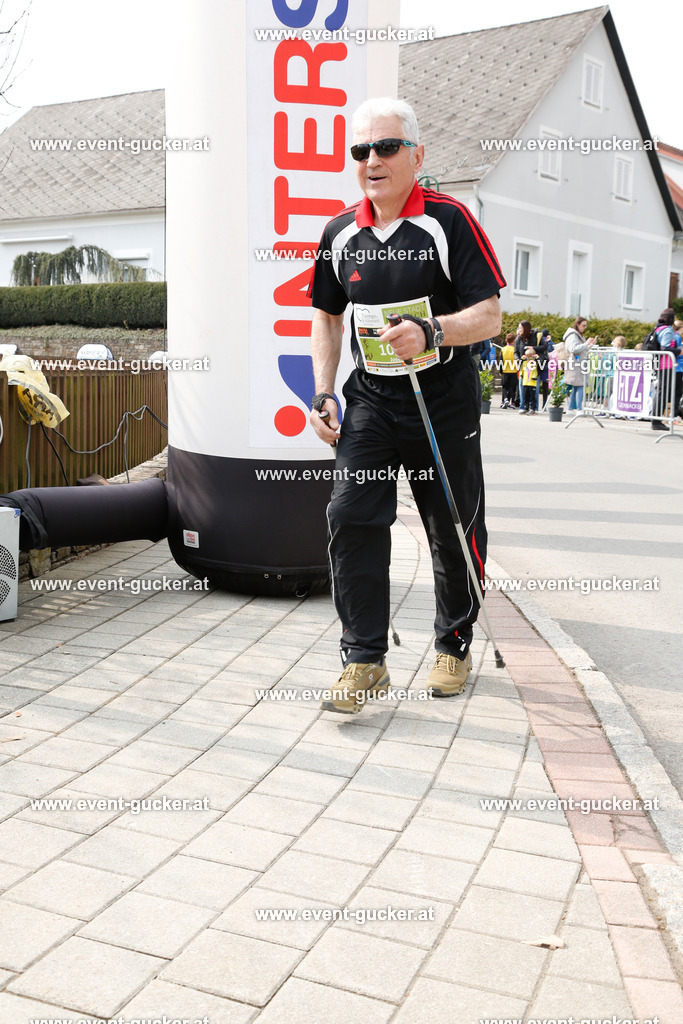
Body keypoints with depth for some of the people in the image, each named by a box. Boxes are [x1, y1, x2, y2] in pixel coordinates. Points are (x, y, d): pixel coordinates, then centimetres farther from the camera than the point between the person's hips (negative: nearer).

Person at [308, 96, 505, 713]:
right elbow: (327, 316, 17)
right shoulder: (341, 233, 6)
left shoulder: (449, 220, -8)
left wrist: (431, 332, -30)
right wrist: (323, 394, 7)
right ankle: (365, 661, 0)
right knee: (351, 517, -9)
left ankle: (455, 647, 27)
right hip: (371, 402, 3)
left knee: (454, 532, 6)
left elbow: (490, 316, -11)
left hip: (445, 401, -3)